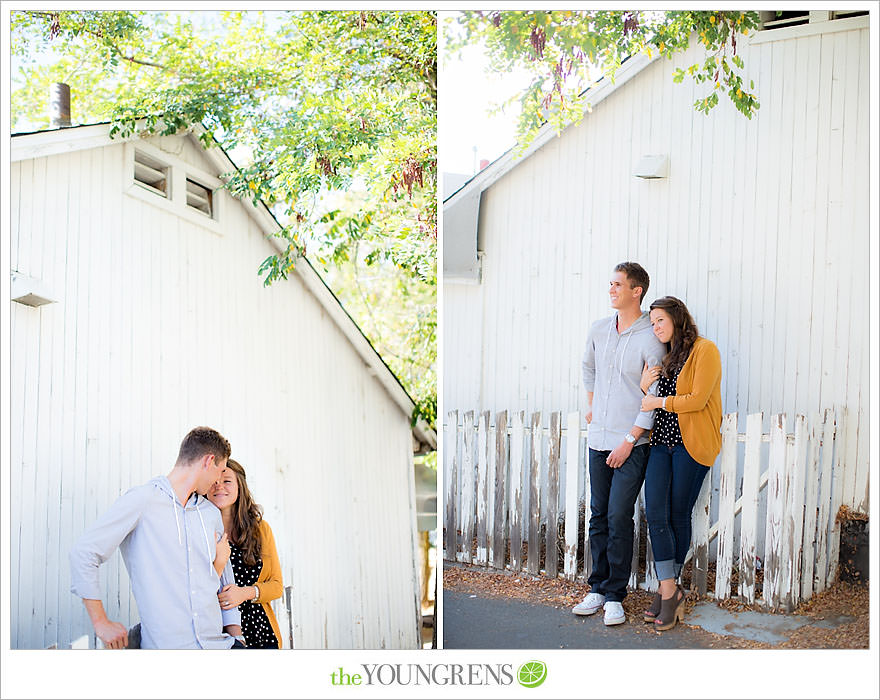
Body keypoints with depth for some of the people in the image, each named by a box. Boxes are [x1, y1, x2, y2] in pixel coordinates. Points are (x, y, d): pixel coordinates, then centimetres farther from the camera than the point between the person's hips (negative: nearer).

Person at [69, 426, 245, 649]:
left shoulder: (212, 513, 16)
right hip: (165, 645, -5)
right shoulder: (141, 500, -4)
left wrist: (236, 636, 15)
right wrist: (101, 624, -4)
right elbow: (84, 552, -5)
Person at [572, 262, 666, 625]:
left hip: (631, 443, -6)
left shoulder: (651, 338, -11)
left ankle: (615, 596, 8)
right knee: (598, 515, 11)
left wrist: (629, 440, -14)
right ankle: (597, 588, 22)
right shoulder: (598, 330, 7)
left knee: (618, 517, -5)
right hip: (598, 438, 6)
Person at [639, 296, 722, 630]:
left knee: (679, 515, 2)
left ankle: (669, 589, 15)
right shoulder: (664, 358, 18)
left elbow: (697, 399, -13)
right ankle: (669, 592, 2)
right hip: (661, 441, 6)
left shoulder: (704, 350, -4)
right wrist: (645, 388, 2)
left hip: (692, 443, -6)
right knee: (655, 512, -6)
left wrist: (658, 401, -7)